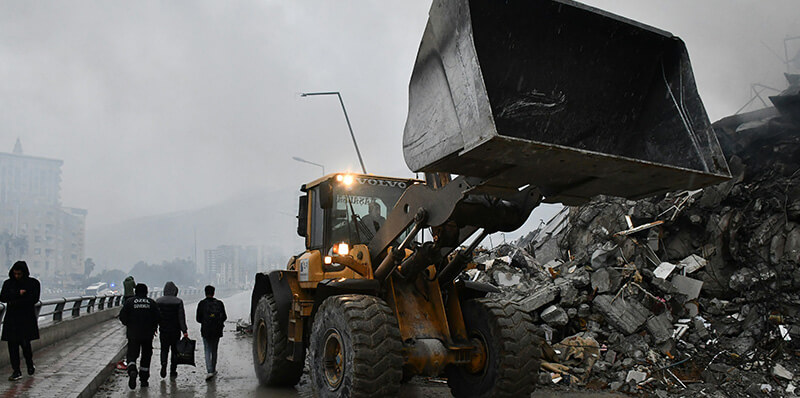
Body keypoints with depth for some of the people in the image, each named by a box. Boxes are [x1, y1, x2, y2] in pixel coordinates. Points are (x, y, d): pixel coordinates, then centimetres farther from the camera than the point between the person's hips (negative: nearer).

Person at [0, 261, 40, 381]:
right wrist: (18, 293, -16)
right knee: (12, 344, -2)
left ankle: (30, 364, 23)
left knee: (25, 343, -3)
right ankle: (16, 371, 4)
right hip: (11, 319, 2)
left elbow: (34, 299, -10)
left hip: (27, 318, -2)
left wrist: (14, 302, -12)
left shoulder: (33, 283, 0)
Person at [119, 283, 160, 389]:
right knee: (146, 356, 11)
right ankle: (144, 380, 14)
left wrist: (129, 325, 17)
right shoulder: (152, 303, 2)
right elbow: (158, 318, -1)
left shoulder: (129, 302, -1)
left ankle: (132, 370, -24)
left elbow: (122, 317, -3)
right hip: (148, 334, 1)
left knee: (132, 354, 5)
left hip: (133, 334, -1)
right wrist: (153, 328, 16)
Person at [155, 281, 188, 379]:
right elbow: (181, 317, -9)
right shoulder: (178, 301, -8)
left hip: (163, 330, 1)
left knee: (164, 349, 14)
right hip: (175, 330, -1)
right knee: (175, 350, 9)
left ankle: (163, 364, -12)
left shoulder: (158, 301, -2)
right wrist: (184, 331, -7)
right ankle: (173, 371, 12)